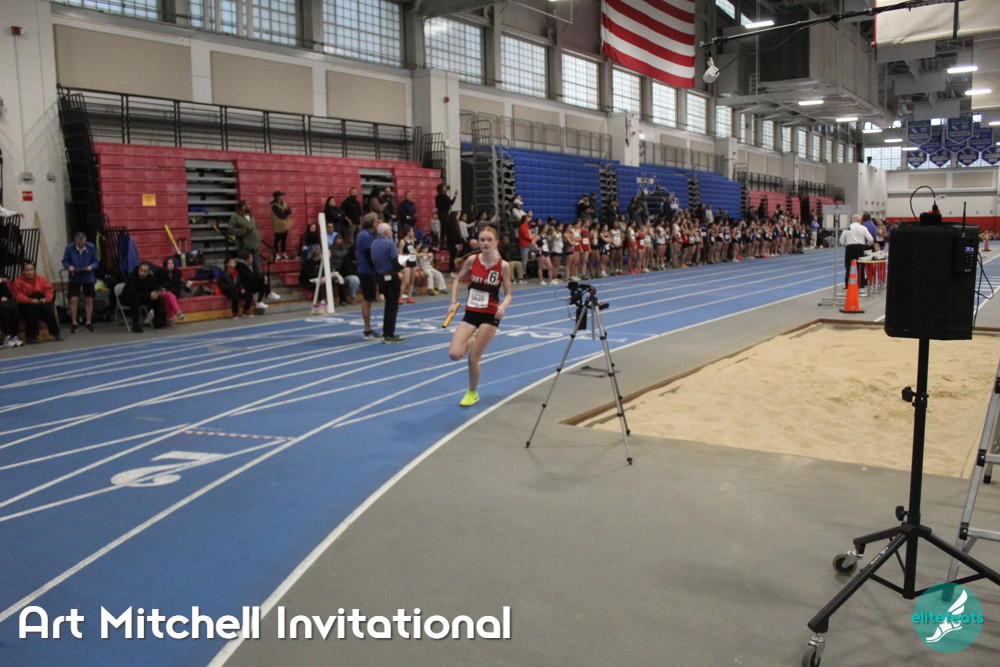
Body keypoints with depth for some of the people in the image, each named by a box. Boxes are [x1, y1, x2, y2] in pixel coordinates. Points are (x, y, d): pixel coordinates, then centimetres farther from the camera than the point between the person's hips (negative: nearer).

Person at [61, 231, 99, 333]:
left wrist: (91, 267, -21)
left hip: (88, 277, 1)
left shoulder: (91, 247, -9)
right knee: (74, 299, -5)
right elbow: (65, 261, -1)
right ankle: (74, 323, 4)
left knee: (89, 300, 5)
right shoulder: (69, 248, -10)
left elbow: (95, 261, -1)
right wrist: (69, 267, -22)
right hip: (74, 278, -1)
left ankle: (88, 322, 16)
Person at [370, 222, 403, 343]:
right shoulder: (389, 243, -15)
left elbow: (372, 261, 7)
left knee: (388, 304, 20)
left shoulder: (374, 243, 5)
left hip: (380, 277, 7)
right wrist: (402, 267, 1)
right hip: (391, 277, -7)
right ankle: (389, 335, -2)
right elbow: (395, 263, -18)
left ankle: (385, 332, 24)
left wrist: (378, 272, 14)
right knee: (393, 305, 0)